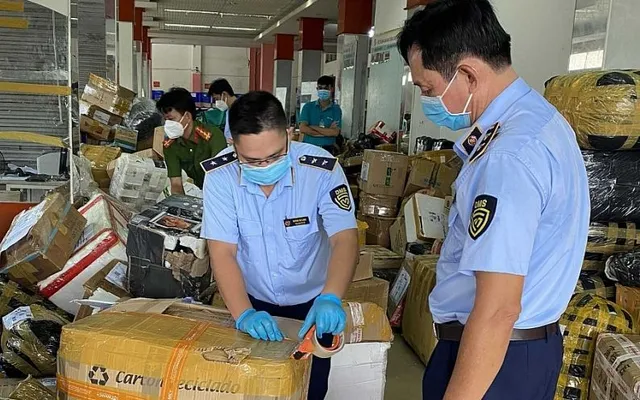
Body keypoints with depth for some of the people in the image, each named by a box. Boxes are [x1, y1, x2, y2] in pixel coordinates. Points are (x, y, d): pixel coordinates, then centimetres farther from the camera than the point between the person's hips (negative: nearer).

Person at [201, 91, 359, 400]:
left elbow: (344, 238, -26)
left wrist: (329, 298, -43)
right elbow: (222, 251, -21)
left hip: (311, 302, 0)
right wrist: (243, 313, -36)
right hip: (252, 302, 1)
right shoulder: (220, 175, -21)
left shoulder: (322, 168, -24)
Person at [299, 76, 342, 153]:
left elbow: (335, 132, -7)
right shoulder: (308, 107, 6)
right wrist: (327, 131, -8)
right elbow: (302, 129, -6)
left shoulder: (336, 109, 5)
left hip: (327, 149, 0)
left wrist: (313, 127, -8)